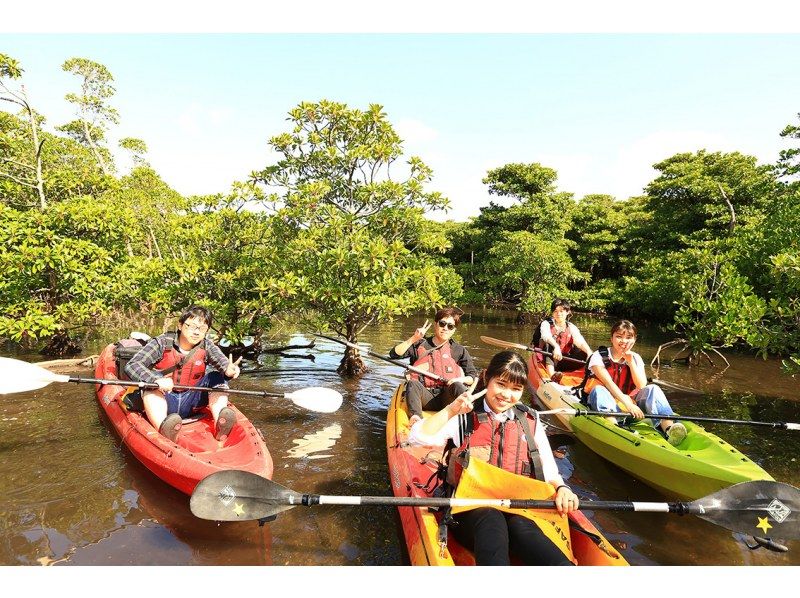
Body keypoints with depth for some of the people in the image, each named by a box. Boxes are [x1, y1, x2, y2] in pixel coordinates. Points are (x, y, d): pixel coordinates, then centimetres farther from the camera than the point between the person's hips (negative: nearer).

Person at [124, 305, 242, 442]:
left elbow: (221, 360, -24)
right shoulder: (162, 343, -10)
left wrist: (228, 369, -50)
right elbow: (131, 366, -18)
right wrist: (157, 380, -37)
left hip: (190, 402, 2)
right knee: (153, 384, -29)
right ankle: (163, 429, -51)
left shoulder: (207, 347, -4)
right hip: (163, 401, -2)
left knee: (217, 377, -16)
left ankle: (220, 425, -35)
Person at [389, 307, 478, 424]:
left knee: (457, 386, -30)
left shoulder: (459, 351, 13)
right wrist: (413, 339, -7)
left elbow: (473, 376, 11)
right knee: (412, 384, -30)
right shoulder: (419, 345, 12)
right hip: (425, 396, 0)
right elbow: (394, 354, 0)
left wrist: (461, 379, -11)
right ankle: (415, 417, -47)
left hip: (446, 398, 0)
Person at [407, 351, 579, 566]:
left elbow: (549, 472, 11)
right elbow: (417, 438, -6)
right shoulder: (464, 418, 7)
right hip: (470, 509, -1)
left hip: (518, 509, 2)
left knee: (521, 527, -33)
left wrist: (561, 488, -11)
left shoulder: (530, 423, 16)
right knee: (491, 520, -35)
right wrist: (451, 409, -10)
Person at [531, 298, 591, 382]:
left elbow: (580, 342, -15)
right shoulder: (546, 323, -2)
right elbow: (546, 335, -26)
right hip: (547, 360, -2)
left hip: (563, 361, 3)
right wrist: (556, 347, -46)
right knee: (547, 342, -31)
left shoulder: (571, 327, 4)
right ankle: (552, 374, -46)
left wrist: (589, 352, -36)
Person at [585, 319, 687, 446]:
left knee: (652, 389, -19)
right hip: (607, 405, -4)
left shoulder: (636, 358, 8)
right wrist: (628, 404, -33)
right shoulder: (599, 356, -6)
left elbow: (642, 386, -7)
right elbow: (609, 384, -20)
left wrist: (630, 361, -14)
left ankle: (669, 429, -40)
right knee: (599, 390, -35)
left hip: (630, 402, 4)